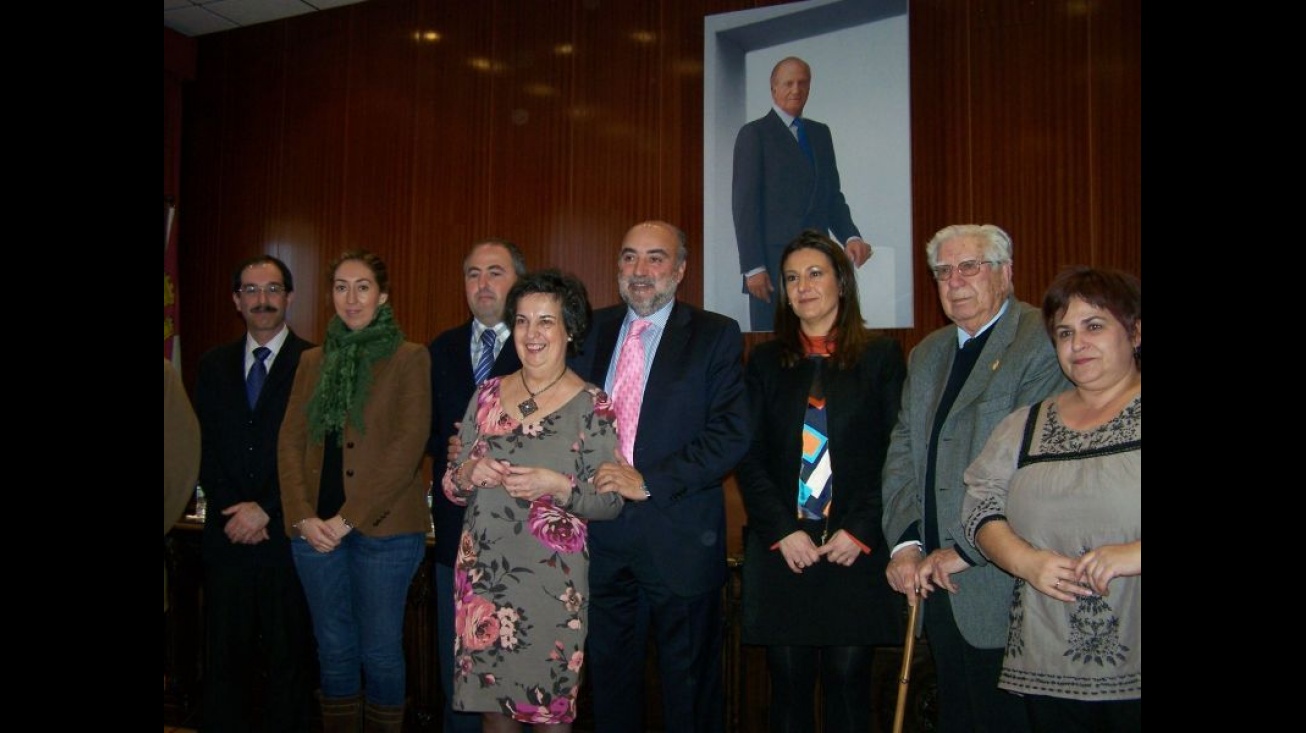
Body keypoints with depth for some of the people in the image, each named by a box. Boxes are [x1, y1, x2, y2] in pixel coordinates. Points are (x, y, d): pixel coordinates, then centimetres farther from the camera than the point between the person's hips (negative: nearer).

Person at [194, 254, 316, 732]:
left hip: (288, 533, -4)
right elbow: (204, 449, 10)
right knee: (224, 657, 9)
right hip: (227, 533, 4)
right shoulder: (214, 365, 13)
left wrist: (265, 510, -10)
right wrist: (234, 511, -4)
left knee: (290, 657, 4)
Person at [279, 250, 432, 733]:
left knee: (380, 651, 5)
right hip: (316, 528, 4)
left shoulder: (410, 358, -2)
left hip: (384, 526, -4)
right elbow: (290, 441, 8)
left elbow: (408, 445, -10)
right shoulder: (313, 361, 13)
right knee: (333, 649, 13)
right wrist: (303, 515, -6)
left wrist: (348, 517, -14)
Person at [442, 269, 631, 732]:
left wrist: (557, 486, -22)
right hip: (482, 576, 4)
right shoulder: (488, 394, 6)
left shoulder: (591, 406, -6)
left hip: (550, 584, -3)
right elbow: (451, 487, 11)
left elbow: (611, 501, -6)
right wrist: (469, 473, -10)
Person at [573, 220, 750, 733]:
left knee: (689, 684, 11)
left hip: (680, 540, -3)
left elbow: (730, 435, -12)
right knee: (610, 675, 17)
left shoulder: (715, 336, -4)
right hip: (602, 535, 4)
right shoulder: (595, 330, 9)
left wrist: (649, 481, -18)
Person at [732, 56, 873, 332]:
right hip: (772, 266, -5)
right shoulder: (754, 134, 0)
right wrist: (753, 267, -13)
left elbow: (832, 196, 19)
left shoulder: (821, 133, 19)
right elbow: (744, 205, -6)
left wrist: (851, 237, 0)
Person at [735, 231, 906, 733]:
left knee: (848, 679, 2)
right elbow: (749, 457, 5)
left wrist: (859, 530, -9)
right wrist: (782, 531, -7)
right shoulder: (766, 362, 11)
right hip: (781, 551, 2)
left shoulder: (881, 357, 6)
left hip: (857, 549, -1)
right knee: (789, 680, 5)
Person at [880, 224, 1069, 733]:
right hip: (936, 582, 7)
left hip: (1001, 584, -7)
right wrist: (905, 543, -2)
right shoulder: (927, 354, 18)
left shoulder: (1043, 343, -8)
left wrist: (967, 550, -15)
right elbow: (902, 452, 11)